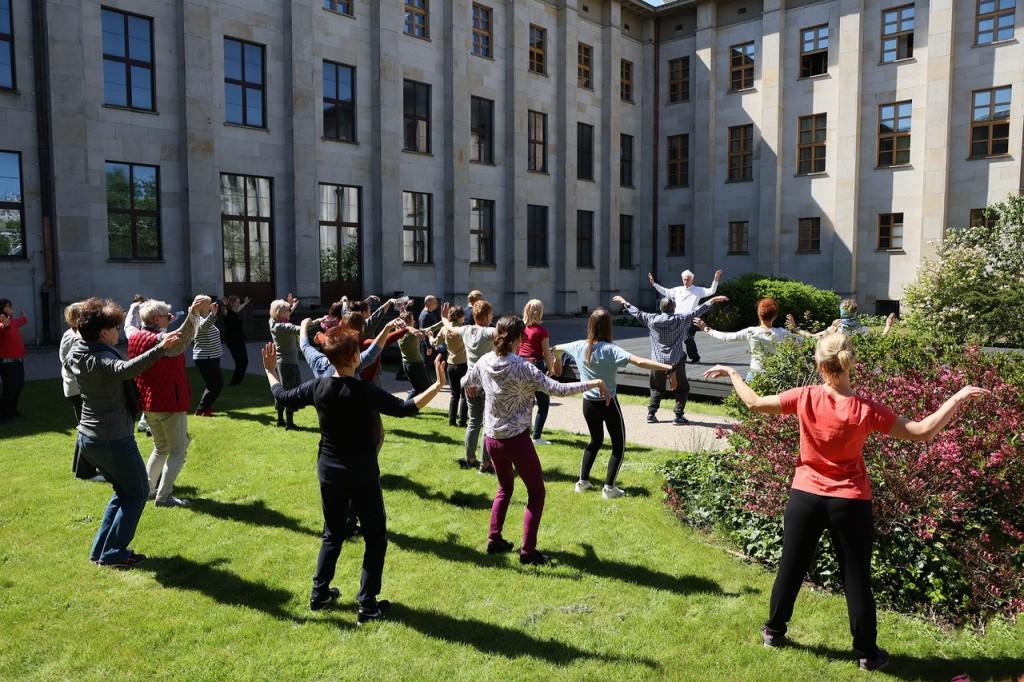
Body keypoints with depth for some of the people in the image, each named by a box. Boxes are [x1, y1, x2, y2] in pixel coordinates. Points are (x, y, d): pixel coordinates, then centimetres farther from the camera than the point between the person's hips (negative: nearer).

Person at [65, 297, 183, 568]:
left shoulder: (78, 352, 3)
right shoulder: (102, 359, -25)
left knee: (123, 491, 23)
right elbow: (126, 369, -49)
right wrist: (160, 349, -58)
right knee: (137, 493, 8)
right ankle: (113, 554, 10)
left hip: (89, 438, 9)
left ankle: (101, 550, 25)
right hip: (113, 440, -9)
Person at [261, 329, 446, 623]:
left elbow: (283, 397, 9)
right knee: (375, 537, 9)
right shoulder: (364, 391, -22)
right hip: (362, 476, -5)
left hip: (329, 472, 5)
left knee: (332, 534, 23)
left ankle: (320, 593, 30)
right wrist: (438, 384, -26)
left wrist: (270, 371, 24)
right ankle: (367, 605, 11)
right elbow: (405, 409, -27)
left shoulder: (317, 387, -7)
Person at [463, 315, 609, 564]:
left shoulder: (485, 362, -3)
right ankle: (527, 551, 8)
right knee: (536, 492, 10)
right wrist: (595, 383, -17)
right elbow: (558, 389, -24)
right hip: (516, 440, -6)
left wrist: (476, 388, 39)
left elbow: (465, 383, 15)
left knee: (505, 488, 26)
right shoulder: (522, 368, -20)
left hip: (491, 439, 6)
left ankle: (494, 540, 27)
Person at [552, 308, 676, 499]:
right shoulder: (611, 350, -20)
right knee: (619, 444, 12)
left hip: (588, 403, 5)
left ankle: (582, 481, 25)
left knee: (595, 440, 26)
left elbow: (557, 348, 17)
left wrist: (557, 361, 39)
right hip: (608, 403, -5)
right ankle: (609, 487, 7)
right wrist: (667, 368, -34)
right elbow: (640, 362, -32)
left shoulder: (579, 346, -4)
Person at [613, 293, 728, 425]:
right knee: (682, 388, 12)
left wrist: (624, 302, 20)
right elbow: (697, 312, -6)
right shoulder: (680, 319, -8)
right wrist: (713, 300, 0)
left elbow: (637, 313, 7)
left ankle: (651, 415, 16)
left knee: (657, 389, 19)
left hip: (658, 362, 3)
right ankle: (679, 417, 6)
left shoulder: (652, 320, -3)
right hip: (676, 362, -3)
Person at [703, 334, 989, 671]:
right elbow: (923, 432, -12)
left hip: (805, 497, 2)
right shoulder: (866, 411, -17)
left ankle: (774, 630, 33)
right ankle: (868, 653, 26)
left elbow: (753, 402, -5)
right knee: (856, 579, 12)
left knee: (791, 568, 17)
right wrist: (958, 398, -5)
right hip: (850, 504, -1)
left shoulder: (805, 398, -14)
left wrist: (732, 373, 9)